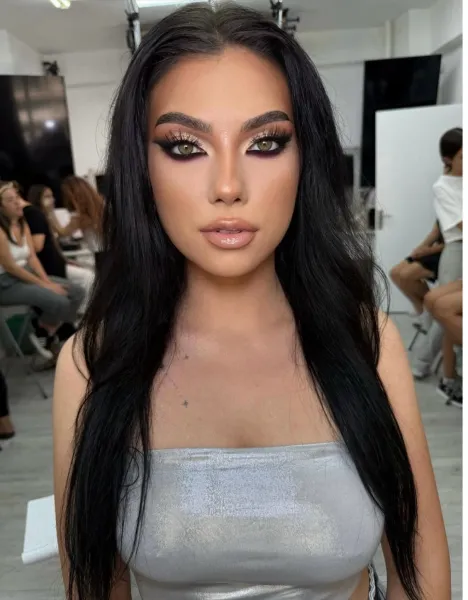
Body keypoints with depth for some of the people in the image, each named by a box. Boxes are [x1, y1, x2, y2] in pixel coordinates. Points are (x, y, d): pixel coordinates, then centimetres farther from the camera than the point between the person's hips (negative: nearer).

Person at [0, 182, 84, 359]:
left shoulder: (23, 224, 7)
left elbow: (32, 257, 4)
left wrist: (48, 281, -10)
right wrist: (43, 285, -17)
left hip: (27, 274, 8)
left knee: (77, 293, -4)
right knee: (59, 302, -27)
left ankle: (50, 337, 6)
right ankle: (41, 334, 4)